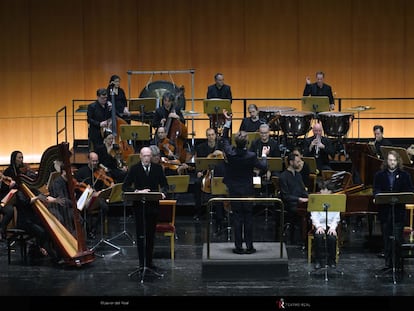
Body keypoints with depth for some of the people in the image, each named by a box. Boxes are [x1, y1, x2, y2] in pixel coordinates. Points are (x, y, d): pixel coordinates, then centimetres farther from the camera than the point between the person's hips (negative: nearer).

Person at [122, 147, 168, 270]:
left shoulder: (158, 168, 5)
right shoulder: (134, 169, -2)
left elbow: (165, 185, 7)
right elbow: (125, 187, -5)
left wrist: (163, 192, -16)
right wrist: (137, 191, -21)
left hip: (153, 205, 2)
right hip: (139, 206, -2)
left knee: (151, 235, 9)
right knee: (141, 235, 0)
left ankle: (149, 261, 18)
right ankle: (142, 262, 5)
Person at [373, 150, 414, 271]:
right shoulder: (379, 175, 8)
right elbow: (376, 191, 1)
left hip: (399, 211, -2)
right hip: (384, 211, 2)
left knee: (398, 238, -5)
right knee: (386, 238, 7)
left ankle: (397, 262, 4)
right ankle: (388, 263, 14)